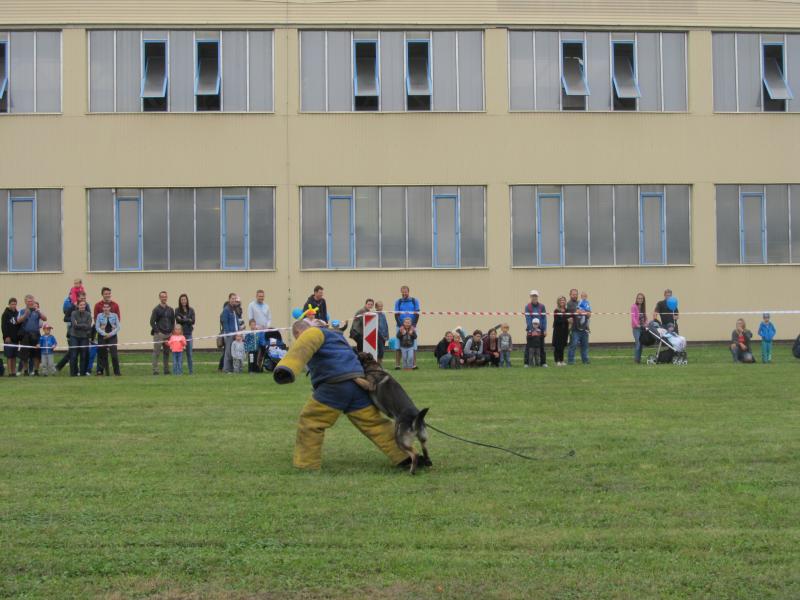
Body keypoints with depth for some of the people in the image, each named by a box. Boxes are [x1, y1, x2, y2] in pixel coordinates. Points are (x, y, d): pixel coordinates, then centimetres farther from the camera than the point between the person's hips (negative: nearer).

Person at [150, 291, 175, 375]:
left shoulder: (170, 309, 13)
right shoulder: (156, 309, -1)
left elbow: (173, 321, 18)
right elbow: (152, 322, -5)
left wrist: (171, 331, 6)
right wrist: (157, 331, -10)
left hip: (168, 334, 5)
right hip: (159, 334, -5)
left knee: (166, 352, 8)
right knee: (156, 352, -6)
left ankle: (166, 370, 13)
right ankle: (155, 370, -6)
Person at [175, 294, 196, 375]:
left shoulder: (191, 310, 8)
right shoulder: (177, 310, 2)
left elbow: (193, 321, -2)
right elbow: (178, 320, -8)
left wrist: (183, 320, -11)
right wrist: (188, 320, -10)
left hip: (189, 333, 2)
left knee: (189, 353, 4)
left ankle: (191, 370, 10)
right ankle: (180, 370, 2)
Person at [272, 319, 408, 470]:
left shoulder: (313, 332, 3)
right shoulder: (333, 334, 34)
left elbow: (302, 348, -19)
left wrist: (287, 369, -38)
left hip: (335, 385, -8)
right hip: (356, 382, 8)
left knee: (310, 423, 3)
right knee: (374, 422, 14)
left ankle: (306, 465, 4)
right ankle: (404, 456, 16)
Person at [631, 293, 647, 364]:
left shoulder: (643, 307, 13)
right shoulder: (634, 306, -6)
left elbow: (645, 317, 15)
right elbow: (633, 317, -14)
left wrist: (646, 323, -3)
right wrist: (637, 324, -26)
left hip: (643, 327, 7)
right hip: (636, 327, -7)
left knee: (641, 343, 8)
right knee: (637, 343, -14)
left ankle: (639, 358, 15)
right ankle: (636, 359, -12)